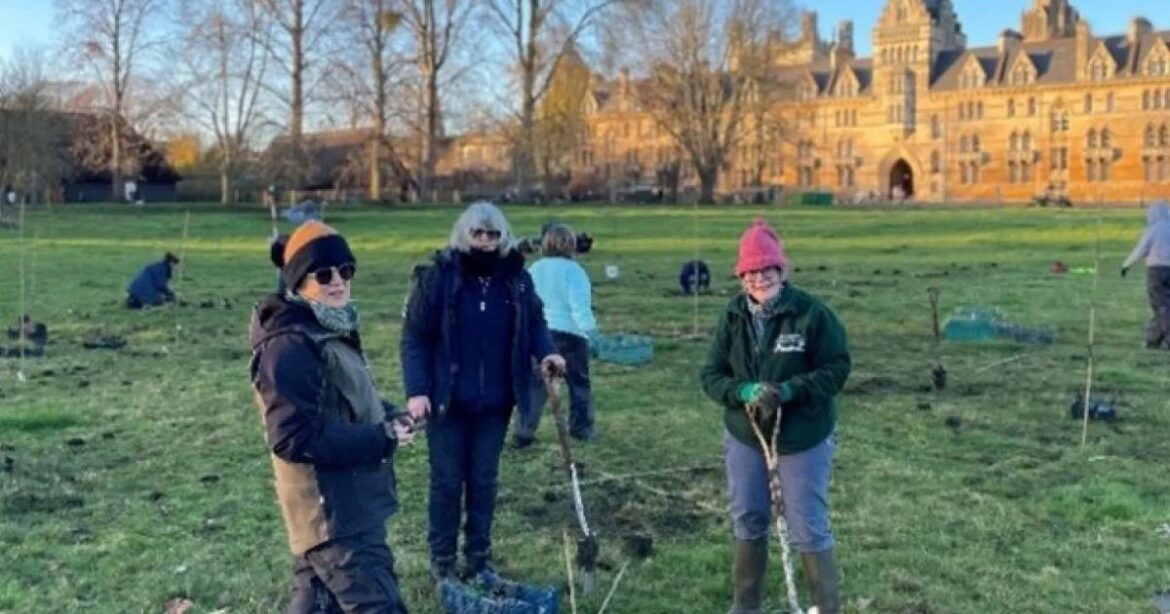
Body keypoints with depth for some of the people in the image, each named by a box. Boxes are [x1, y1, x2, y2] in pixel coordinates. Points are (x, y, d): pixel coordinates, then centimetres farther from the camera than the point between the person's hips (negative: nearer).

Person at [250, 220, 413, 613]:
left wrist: (387, 419, 4)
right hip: (335, 514, -10)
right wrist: (382, 439, -20)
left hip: (345, 507, 10)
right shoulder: (289, 345, -19)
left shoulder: (332, 330, 12)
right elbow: (296, 438, -25)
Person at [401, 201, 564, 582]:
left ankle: (479, 558, 27)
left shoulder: (516, 278, 0)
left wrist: (546, 351, -9)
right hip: (448, 400, -3)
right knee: (447, 480, 6)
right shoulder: (437, 276, -10)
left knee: (484, 480, 14)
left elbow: (534, 321, 12)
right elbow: (414, 337, -9)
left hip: (494, 402, 3)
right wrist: (417, 390, -16)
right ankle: (442, 560, 21)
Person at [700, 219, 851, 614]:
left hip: (804, 437, -4)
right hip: (744, 436, 5)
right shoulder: (732, 316, -3)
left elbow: (837, 368, -12)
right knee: (748, 521, 15)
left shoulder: (811, 312, -15)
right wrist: (744, 392, -22)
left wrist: (790, 390, -25)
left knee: (808, 528, 0)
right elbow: (712, 375, -1)